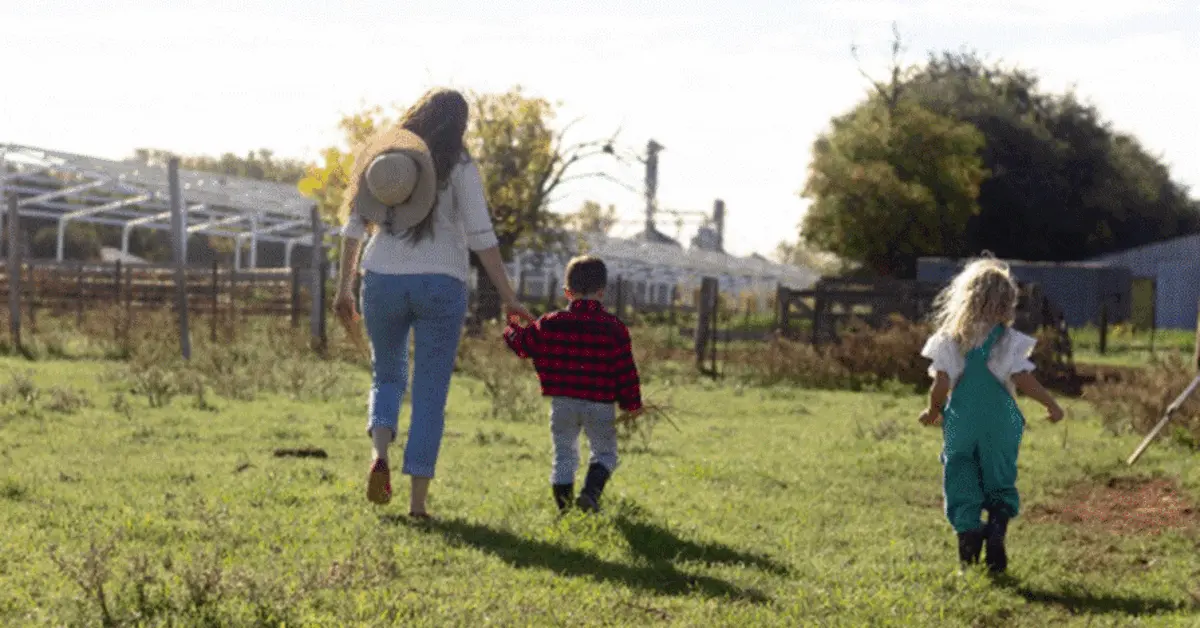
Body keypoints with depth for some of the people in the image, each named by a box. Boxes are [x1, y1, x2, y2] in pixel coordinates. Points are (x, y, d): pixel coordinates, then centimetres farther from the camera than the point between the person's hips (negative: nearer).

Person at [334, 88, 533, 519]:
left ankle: (380, 454, -4)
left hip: (384, 280, 3)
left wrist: (344, 286, 14)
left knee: (387, 375, 23)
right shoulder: (459, 167, -3)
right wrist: (509, 300, -6)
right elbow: (481, 237, -8)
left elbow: (354, 225, 8)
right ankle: (418, 500, -2)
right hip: (440, 285, -3)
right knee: (430, 394, 4)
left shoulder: (380, 156, 9)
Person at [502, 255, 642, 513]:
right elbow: (626, 369, -1)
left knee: (564, 454, 12)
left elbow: (523, 344, 12)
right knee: (604, 453, 12)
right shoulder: (614, 328, -4)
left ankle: (564, 507, 10)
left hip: (563, 403, 1)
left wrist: (511, 327, 35)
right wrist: (632, 403, 11)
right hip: (600, 405, -1)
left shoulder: (550, 324, 0)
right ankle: (590, 492, -12)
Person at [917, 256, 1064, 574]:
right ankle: (996, 530, -13)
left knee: (961, 484, 9)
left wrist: (933, 412, 14)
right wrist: (1051, 404, 3)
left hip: (960, 422, 1)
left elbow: (941, 385, -3)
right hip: (1000, 423, -1)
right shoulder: (1009, 341, -3)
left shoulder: (950, 341, 1)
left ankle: (968, 530, -8)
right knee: (1000, 485, 8)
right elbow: (1023, 380, -9)